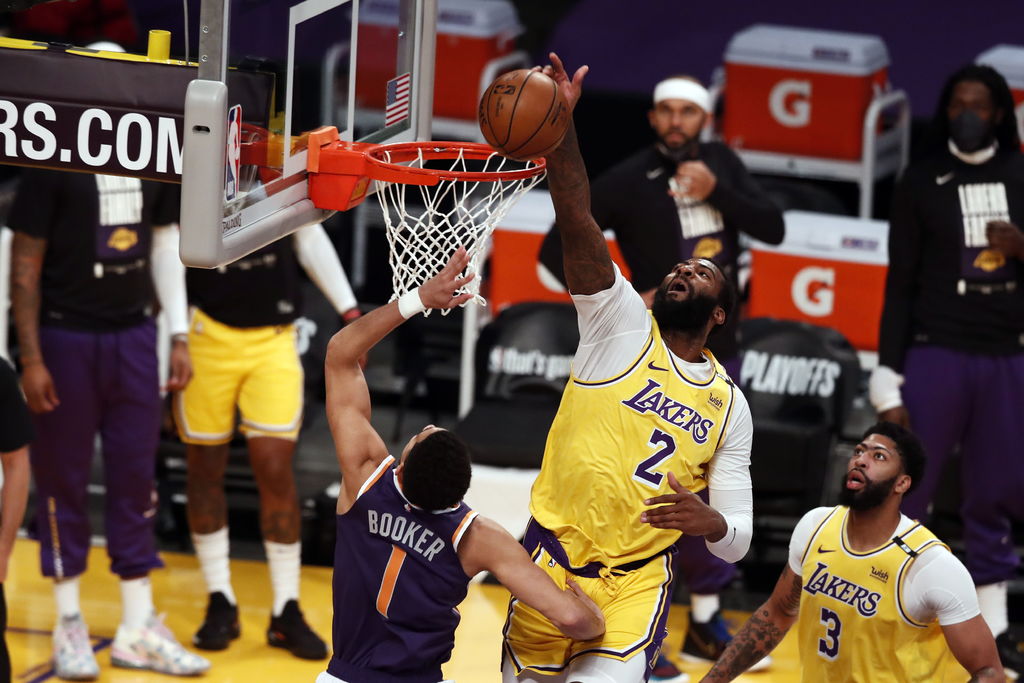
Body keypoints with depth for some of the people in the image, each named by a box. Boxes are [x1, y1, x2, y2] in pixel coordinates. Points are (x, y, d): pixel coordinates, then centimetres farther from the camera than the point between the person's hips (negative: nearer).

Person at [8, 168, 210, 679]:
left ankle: (138, 629, 14)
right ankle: (69, 627, 15)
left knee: (136, 479, 6)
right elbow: (25, 263, -9)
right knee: (63, 481, 4)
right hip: (66, 335, -5)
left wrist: (179, 337, 7)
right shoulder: (54, 163, -11)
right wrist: (31, 360, -12)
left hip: (133, 335, 5)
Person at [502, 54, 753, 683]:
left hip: (637, 579, 0)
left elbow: (738, 542, 3)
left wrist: (710, 522, -22)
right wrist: (560, 127, -28)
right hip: (554, 560, 0)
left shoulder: (730, 406, 7)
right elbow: (578, 223, -13)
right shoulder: (623, 324, 2)